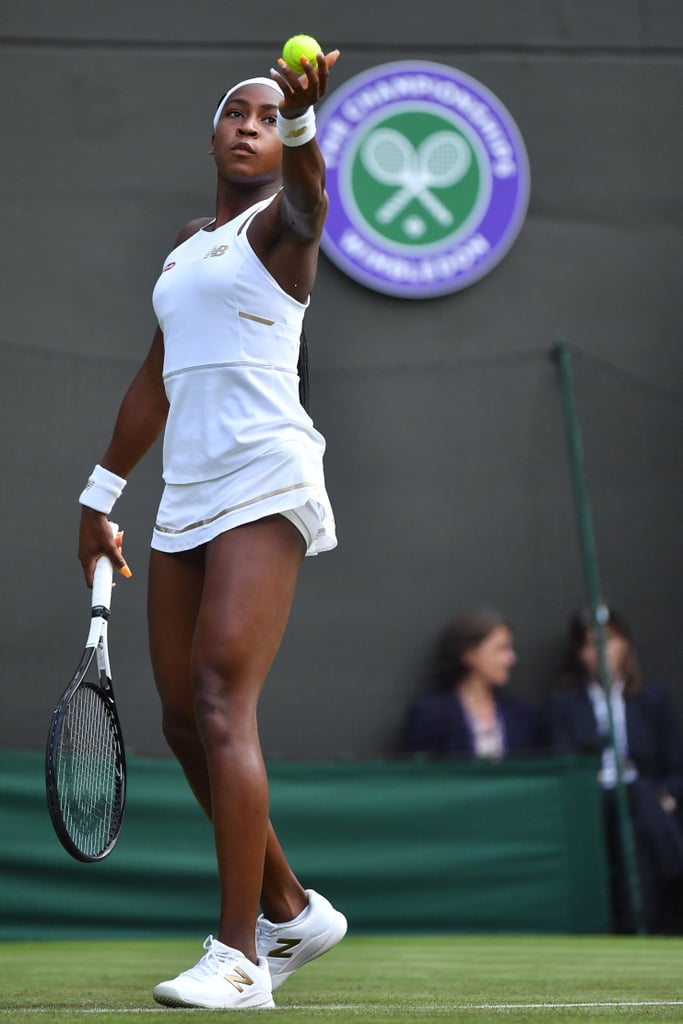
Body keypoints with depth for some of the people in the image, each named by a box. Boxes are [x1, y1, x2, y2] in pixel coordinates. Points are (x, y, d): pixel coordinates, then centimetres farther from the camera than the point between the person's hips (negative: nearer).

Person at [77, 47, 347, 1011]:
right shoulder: (187, 243, 21)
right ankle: (292, 910, 23)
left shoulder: (277, 227, 0)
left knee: (221, 703, -18)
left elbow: (307, 196, -26)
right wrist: (102, 495, 26)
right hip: (186, 497, 8)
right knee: (184, 722, 7)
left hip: (263, 487, -8)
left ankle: (239, 958, -19)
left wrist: (302, 117, -47)